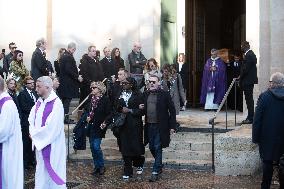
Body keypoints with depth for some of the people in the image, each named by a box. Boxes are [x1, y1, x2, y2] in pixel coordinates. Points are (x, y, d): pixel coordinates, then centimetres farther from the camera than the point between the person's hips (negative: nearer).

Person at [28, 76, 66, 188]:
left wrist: (34, 134, -10)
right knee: (41, 170, 13)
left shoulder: (56, 104, -17)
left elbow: (51, 128, -20)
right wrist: (33, 133, -8)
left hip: (52, 145, -7)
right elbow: (31, 119, 11)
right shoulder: (39, 102, 8)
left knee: (53, 171, 1)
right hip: (40, 143, 7)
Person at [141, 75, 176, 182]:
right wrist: (141, 108, -4)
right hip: (149, 126, 5)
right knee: (152, 148, 13)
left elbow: (172, 110, -5)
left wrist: (172, 126, -8)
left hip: (160, 126, -5)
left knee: (158, 148, -3)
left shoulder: (164, 94, -7)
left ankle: (156, 171, 5)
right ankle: (159, 166, 34)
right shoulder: (146, 94, 8)